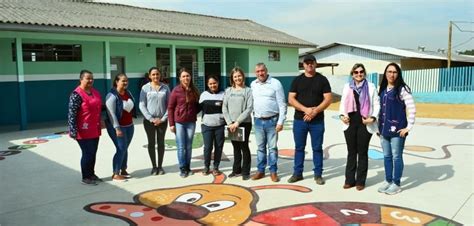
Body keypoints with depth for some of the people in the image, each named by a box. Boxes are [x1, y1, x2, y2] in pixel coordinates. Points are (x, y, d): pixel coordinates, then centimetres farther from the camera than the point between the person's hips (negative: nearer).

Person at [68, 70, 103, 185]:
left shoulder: (95, 92, 11)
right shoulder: (76, 94, -14)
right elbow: (71, 114, -18)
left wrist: (99, 125, 24)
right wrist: (73, 131, -22)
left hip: (95, 130, 8)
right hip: (84, 131, -7)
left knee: (93, 153, 15)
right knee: (87, 153, -1)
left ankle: (92, 174, 29)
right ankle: (85, 178, 13)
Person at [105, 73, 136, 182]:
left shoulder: (128, 93, 9)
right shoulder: (112, 96, -15)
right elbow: (111, 113, -20)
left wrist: (131, 122, 15)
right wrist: (117, 128, -24)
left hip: (129, 126, 7)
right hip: (117, 127, -7)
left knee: (125, 148, 12)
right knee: (121, 149, -9)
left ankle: (123, 170, 24)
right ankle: (115, 174, -1)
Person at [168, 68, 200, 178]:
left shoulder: (194, 90, 4)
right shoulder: (176, 90, -6)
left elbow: (198, 105, 16)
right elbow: (170, 107, -4)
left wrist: (194, 113, 0)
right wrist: (171, 124, -6)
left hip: (191, 122, 3)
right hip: (179, 122, -3)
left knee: (189, 147, 10)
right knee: (181, 147, 1)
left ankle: (188, 167, 22)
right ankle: (183, 169, 12)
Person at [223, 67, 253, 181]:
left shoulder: (248, 90, -4)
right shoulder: (228, 91, 7)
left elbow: (249, 108, -11)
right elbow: (224, 108, 4)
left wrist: (238, 122, -16)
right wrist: (229, 122, -7)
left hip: (244, 123, -4)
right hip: (231, 124, 4)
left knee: (244, 147, 3)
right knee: (236, 148, 13)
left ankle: (246, 172, 13)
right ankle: (237, 170, 24)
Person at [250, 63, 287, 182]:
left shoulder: (275, 83, -6)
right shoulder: (253, 84, 8)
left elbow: (282, 104, -7)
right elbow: (251, 102, 11)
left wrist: (280, 122, -12)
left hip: (272, 120, -3)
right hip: (258, 121, 4)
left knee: (272, 147, 3)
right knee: (260, 147, 11)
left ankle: (273, 172, 13)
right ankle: (260, 170, 20)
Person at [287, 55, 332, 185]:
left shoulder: (322, 80, 3)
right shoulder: (297, 80, 6)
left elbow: (328, 99, -3)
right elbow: (291, 99, -1)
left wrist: (315, 111, -15)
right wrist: (305, 109, -14)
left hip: (317, 120, -1)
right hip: (299, 120, 1)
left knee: (317, 148, 5)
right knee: (299, 147, 9)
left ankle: (318, 174, 16)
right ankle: (297, 173, 19)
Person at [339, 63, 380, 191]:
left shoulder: (371, 87, 4)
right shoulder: (347, 87, 11)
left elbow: (376, 104, 1)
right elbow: (343, 103, 11)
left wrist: (373, 117, -12)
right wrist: (342, 115, -6)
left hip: (364, 123, -2)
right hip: (350, 123, 2)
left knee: (362, 152, 5)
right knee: (351, 152, 9)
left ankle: (360, 181, 13)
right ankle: (349, 180, 17)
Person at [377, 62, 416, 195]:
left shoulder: (402, 89, -9)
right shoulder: (383, 90, 10)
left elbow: (412, 109, -12)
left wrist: (409, 127, -13)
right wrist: (379, 126, 12)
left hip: (397, 129, -6)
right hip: (384, 129, 6)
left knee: (396, 157, 1)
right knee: (387, 156, 13)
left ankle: (396, 184, 13)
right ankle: (388, 181, 25)